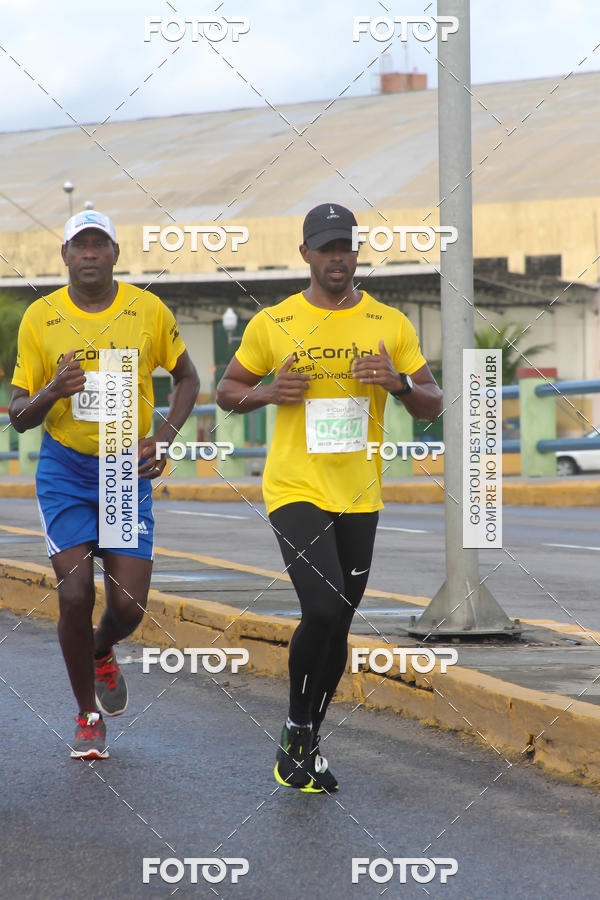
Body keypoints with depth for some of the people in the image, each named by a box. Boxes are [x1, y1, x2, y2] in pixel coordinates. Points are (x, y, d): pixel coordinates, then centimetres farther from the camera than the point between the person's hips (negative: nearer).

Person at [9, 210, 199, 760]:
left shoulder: (148, 311, -3)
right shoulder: (40, 318, -4)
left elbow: (187, 378, 12)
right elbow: (19, 416, 0)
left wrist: (164, 440, -2)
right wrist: (53, 391, -22)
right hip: (65, 472, -1)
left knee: (128, 606, -5)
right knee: (75, 595, -11)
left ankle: (102, 653, 34)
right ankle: (88, 717, 10)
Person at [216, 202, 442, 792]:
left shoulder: (390, 324, 4)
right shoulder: (272, 324, -1)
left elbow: (433, 407, 7)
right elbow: (227, 391, 9)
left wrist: (399, 382, -14)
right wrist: (268, 393, -12)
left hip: (359, 496, 3)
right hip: (296, 489, -3)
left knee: (338, 625, 10)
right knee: (323, 611, -20)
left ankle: (307, 744, 26)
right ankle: (296, 729, 1)